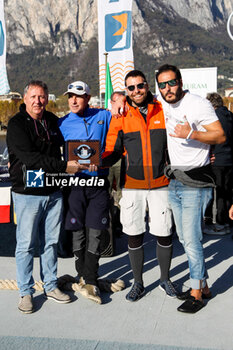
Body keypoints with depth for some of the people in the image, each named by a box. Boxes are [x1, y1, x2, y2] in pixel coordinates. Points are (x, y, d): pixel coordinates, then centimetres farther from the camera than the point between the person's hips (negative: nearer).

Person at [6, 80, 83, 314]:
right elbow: (29, 157, -20)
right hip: (27, 194, -5)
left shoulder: (53, 121, 10)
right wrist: (64, 166, -19)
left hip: (53, 193, 5)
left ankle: (51, 286, 26)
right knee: (26, 245, 2)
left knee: (51, 242, 13)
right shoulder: (16, 125, -8)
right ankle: (26, 292, 16)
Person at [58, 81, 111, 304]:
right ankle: (83, 276, 22)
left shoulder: (104, 116, 7)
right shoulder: (62, 124, 7)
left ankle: (90, 282, 3)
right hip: (75, 182, 0)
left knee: (94, 234, -2)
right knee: (78, 233, 6)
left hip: (99, 183, 0)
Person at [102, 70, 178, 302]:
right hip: (132, 186, 0)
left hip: (160, 184, 0)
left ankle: (165, 278, 30)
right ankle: (138, 283, 25)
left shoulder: (163, 111, 2)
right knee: (133, 236, 7)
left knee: (164, 234, 6)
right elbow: (113, 151, 3)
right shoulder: (120, 117, 2)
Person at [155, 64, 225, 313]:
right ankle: (203, 286, 27)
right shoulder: (162, 106, 10)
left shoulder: (199, 104, -10)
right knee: (184, 239, 13)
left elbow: (220, 136, -14)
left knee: (192, 240, -6)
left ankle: (196, 294, 9)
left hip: (195, 183, -8)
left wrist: (191, 134, -26)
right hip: (174, 182, 8)